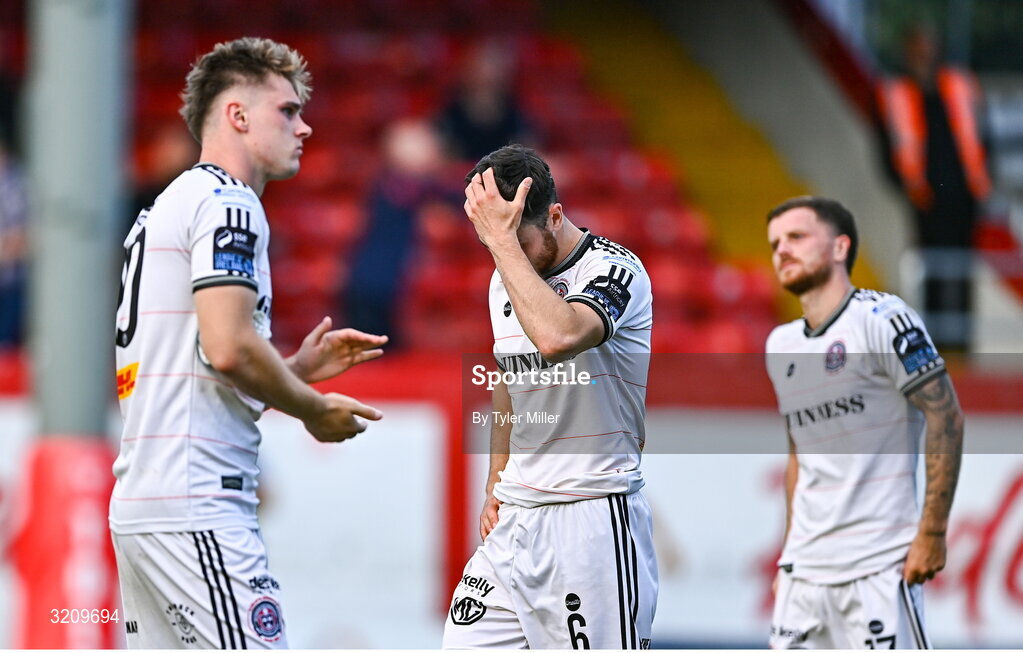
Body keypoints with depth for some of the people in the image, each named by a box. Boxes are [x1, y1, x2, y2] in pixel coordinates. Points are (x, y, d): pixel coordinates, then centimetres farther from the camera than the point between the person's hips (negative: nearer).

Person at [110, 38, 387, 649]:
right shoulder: (227, 202, -7)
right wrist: (315, 409, -3)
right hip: (196, 508, -10)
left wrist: (297, 367, 19)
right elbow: (229, 348, -18)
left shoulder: (166, 209, 23)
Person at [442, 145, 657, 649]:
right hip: (516, 518, 7)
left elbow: (557, 337, -36)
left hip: (593, 518, -7)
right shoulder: (506, 280, 11)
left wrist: (503, 239, -28)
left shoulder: (613, 269, -14)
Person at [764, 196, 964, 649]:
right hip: (805, 571, 7)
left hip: (878, 565, -7)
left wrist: (932, 532, -14)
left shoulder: (880, 317, -8)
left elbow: (946, 418, -10)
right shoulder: (781, 345, 15)